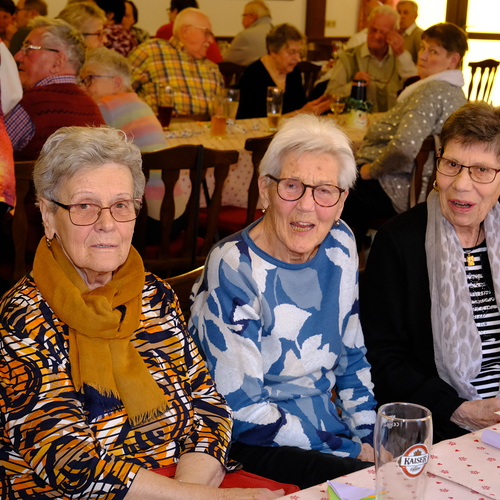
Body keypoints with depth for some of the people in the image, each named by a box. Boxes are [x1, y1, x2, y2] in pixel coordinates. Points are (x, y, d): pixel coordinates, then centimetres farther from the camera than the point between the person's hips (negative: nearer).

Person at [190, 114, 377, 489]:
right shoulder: (233, 269, -18)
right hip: (251, 444, -6)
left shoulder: (340, 246, 1)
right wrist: (351, 451, -14)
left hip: (329, 424, 6)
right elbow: (243, 411, -17)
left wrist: (371, 439, -1)